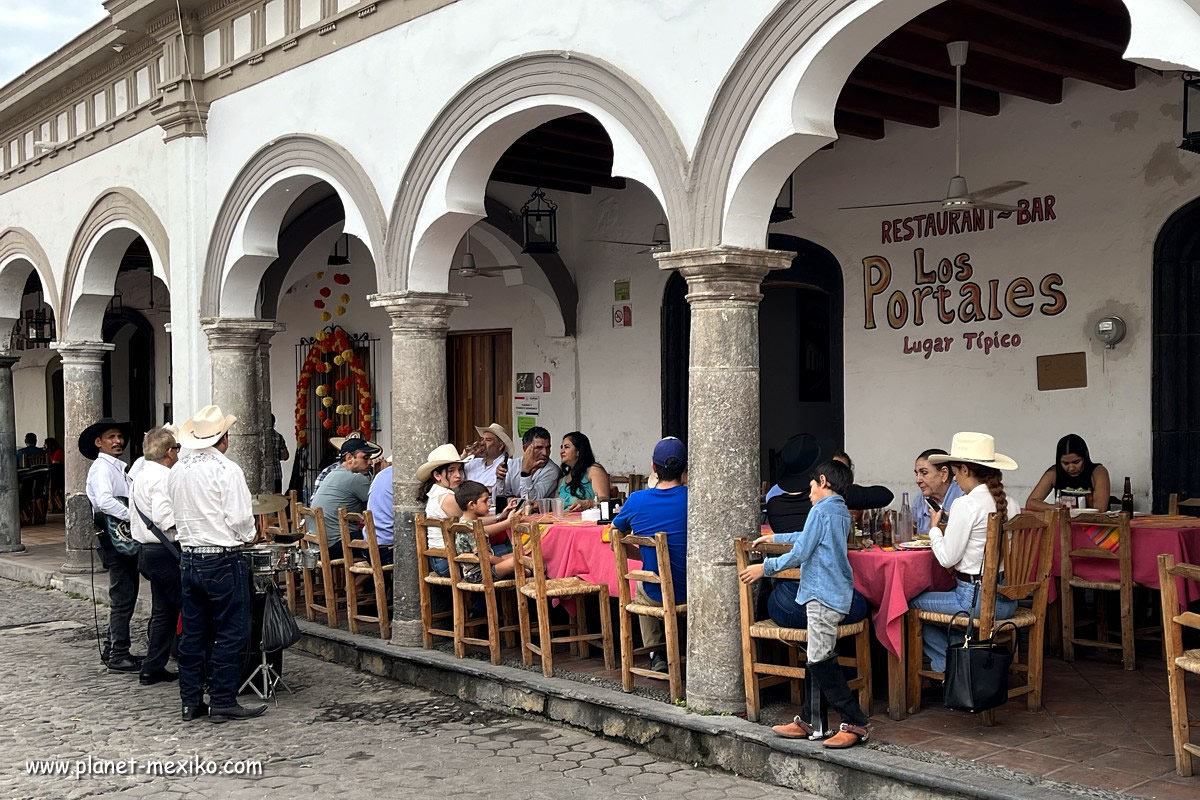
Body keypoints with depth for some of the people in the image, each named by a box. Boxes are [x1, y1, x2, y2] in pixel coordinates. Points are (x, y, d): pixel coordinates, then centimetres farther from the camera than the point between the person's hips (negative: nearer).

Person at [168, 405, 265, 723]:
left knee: (193, 633, 12)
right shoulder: (227, 470, -14)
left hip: (189, 558, 7)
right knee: (229, 634, 1)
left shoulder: (177, 470, 7)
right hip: (223, 560, -7)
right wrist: (247, 537, 5)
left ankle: (191, 701, 18)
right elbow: (241, 520, -15)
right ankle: (223, 703, 3)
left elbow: (179, 513, 15)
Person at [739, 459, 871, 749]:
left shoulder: (821, 511, -11)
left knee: (821, 661, -11)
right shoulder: (842, 512, 17)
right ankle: (809, 721, 14)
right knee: (817, 659, 11)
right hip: (836, 594, 10)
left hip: (823, 595, -10)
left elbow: (800, 554, -14)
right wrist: (775, 538, 44)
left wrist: (764, 567, -3)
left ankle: (855, 724, -9)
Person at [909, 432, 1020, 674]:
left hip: (976, 599, -9)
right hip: (1008, 600, 9)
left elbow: (946, 559, -15)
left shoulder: (966, 504, -17)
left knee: (913, 601, 8)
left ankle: (948, 664, 15)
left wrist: (934, 527, 2)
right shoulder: (1011, 504, 6)